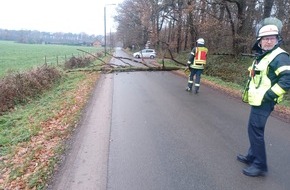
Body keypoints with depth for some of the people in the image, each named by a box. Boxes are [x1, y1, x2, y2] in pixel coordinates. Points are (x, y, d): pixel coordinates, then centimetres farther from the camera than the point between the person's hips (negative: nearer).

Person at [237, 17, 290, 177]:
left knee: (255, 130, -6)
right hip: (257, 101, 10)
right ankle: (252, 156, 31)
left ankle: (260, 165, 6)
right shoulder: (262, 55, 15)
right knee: (254, 129, 17)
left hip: (263, 102, -10)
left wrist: (268, 96, -22)